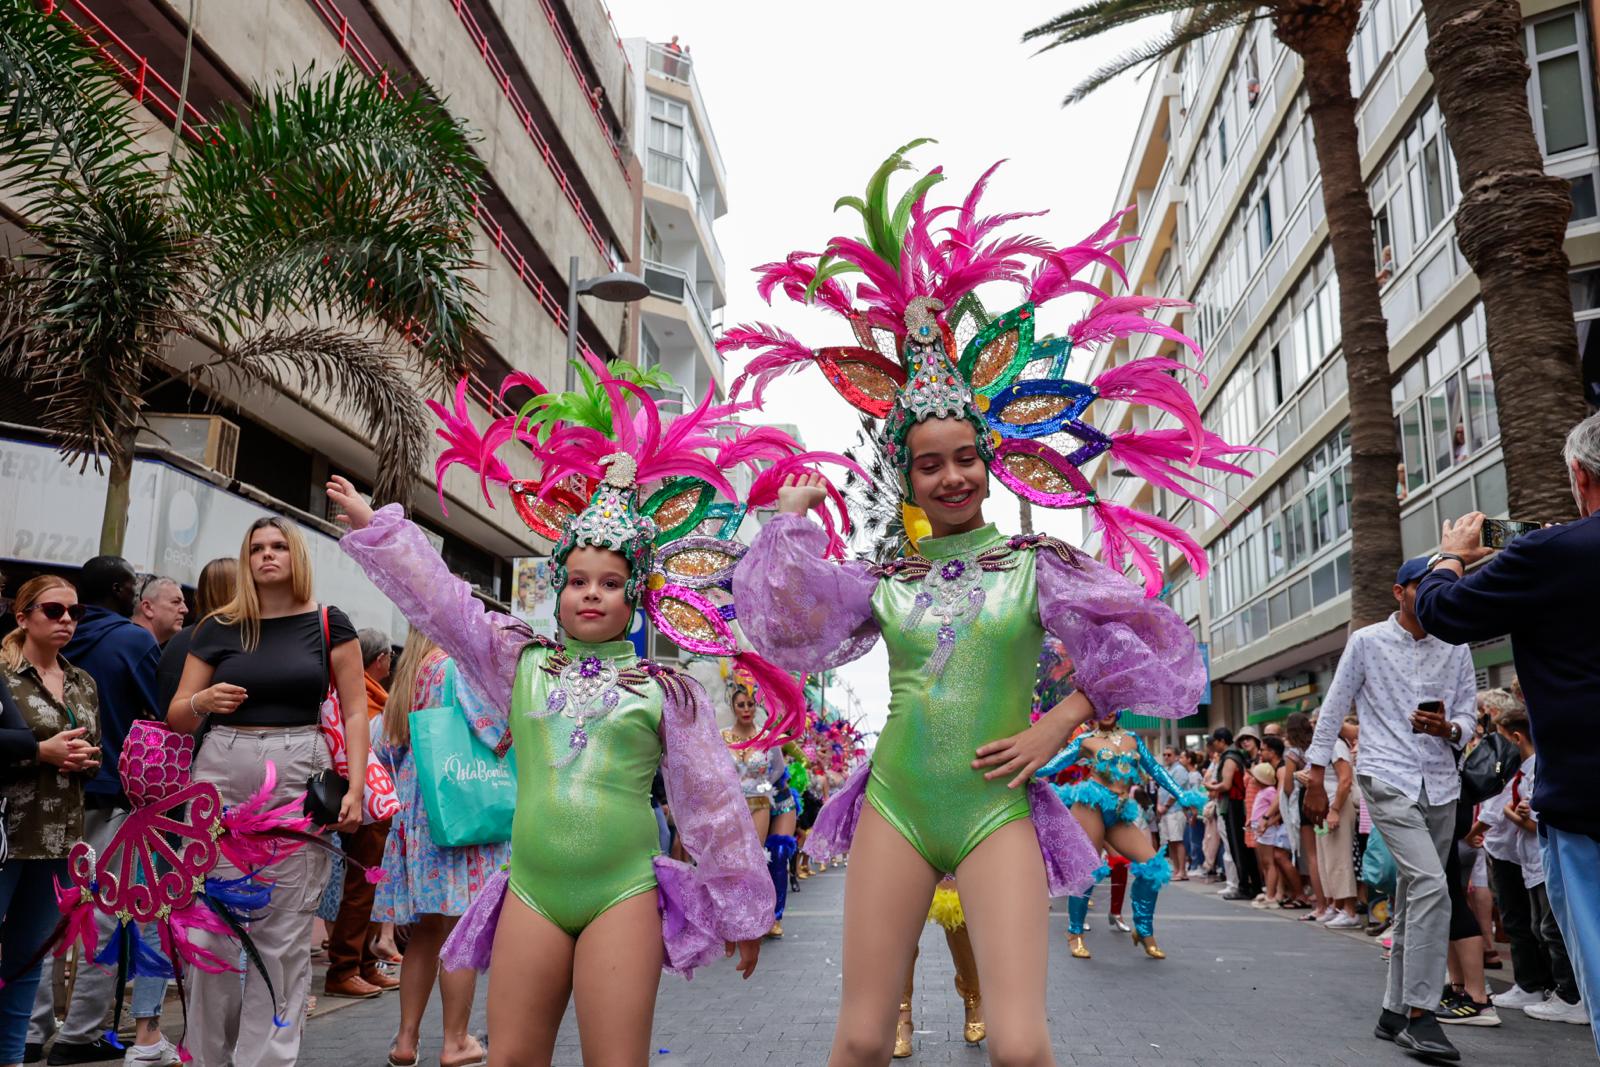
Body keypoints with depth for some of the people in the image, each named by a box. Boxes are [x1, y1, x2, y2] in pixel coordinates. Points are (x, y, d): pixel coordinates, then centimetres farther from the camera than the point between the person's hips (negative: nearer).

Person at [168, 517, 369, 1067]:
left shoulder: (328, 624, 3)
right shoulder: (218, 628, 8)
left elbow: (354, 711, 3)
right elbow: (177, 716, 11)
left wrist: (354, 787, -7)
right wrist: (202, 701, -12)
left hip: (299, 776, -2)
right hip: (222, 774, 2)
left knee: (283, 933, 0)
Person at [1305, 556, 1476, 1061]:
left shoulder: (1456, 649, 8)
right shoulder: (1367, 641, -2)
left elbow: (1468, 716, 10)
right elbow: (1332, 711, 1)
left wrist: (1449, 729, -14)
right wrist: (1316, 780, -1)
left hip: (1441, 785, 5)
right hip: (1388, 781, -5)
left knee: (1413, 900, 10)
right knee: (1431, 886, -20)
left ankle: (1394, 1013, 20)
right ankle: (1420, 1015, -14)